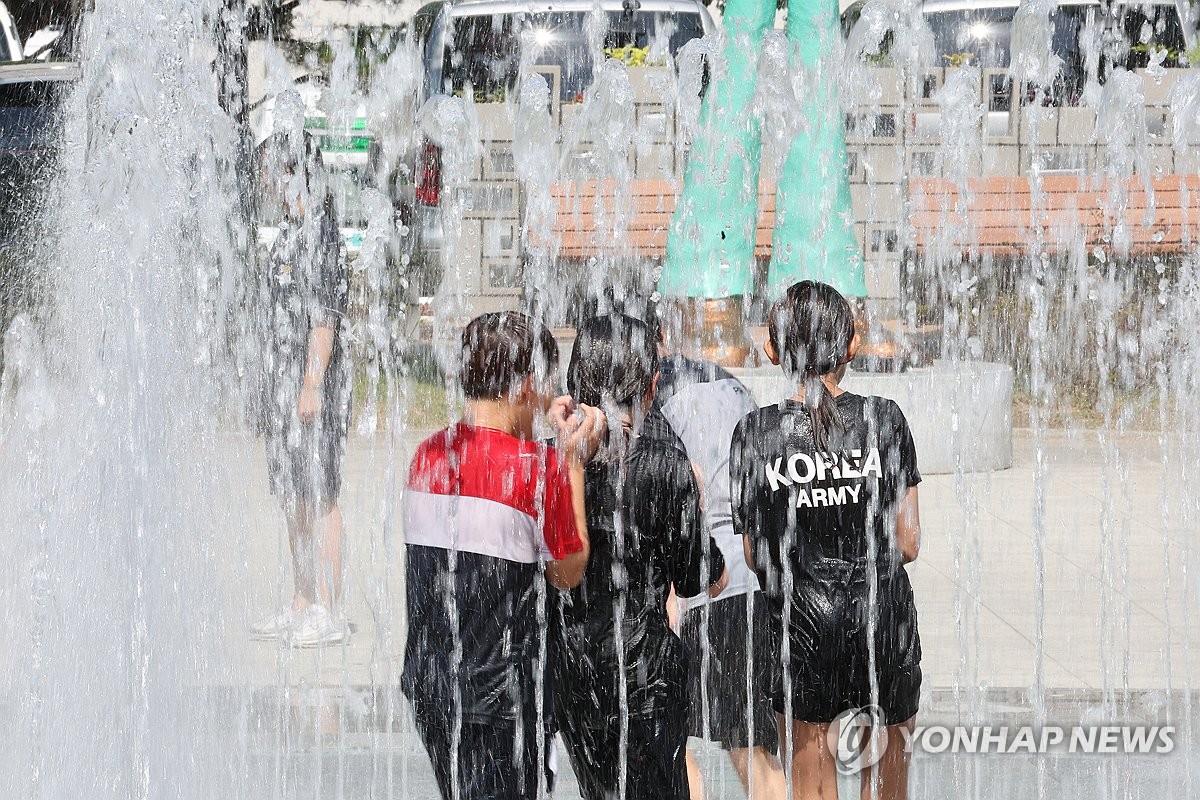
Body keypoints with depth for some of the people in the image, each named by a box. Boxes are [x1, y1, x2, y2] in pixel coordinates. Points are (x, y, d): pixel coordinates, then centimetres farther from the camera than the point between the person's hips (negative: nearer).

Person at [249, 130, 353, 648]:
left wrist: (312, 386, -21)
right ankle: (302, 606, 20)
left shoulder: (317, 233, -14)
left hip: (311, 383, -10)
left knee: (318, 497, -7)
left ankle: (329, 613, -3)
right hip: (283, 382, 10)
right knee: (293, 498, 13)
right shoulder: (290, 232, 16)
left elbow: (324, 317, -18)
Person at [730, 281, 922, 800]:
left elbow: (755, 556, -4)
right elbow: (908, 543, -4)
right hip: (883, 621, 1)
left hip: (800, 628, -1)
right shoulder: (883, 419, -7)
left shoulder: (756, 433, -7)